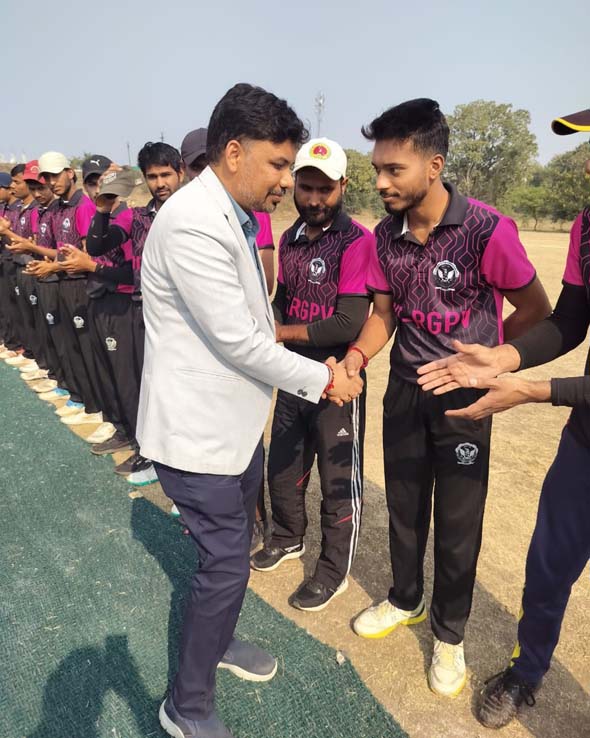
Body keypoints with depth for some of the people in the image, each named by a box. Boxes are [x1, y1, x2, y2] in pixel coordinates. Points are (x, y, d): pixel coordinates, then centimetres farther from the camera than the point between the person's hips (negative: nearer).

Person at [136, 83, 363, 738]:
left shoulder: (235, 218, 10)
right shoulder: (192, 224, -24)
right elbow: (237, 340, -25)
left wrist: (310, 373, 5)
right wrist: (322, 379, -13)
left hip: (238, 420, 10)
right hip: (198, 430, -9)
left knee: (232, 547, 24)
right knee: (226, 562, 4)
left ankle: (216, 640, 50)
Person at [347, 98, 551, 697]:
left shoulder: (487, 230, -19)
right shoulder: (385, 234, -3)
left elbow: (536, 311, -7)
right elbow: (384, 313, 5)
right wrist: (357, 356, -14)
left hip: (463, 396, -4)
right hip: (404, 389, 5)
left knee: (457, 520, 9)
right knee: (404, 506, 18)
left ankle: (449, 632, 33)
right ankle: (405, 600, 44)